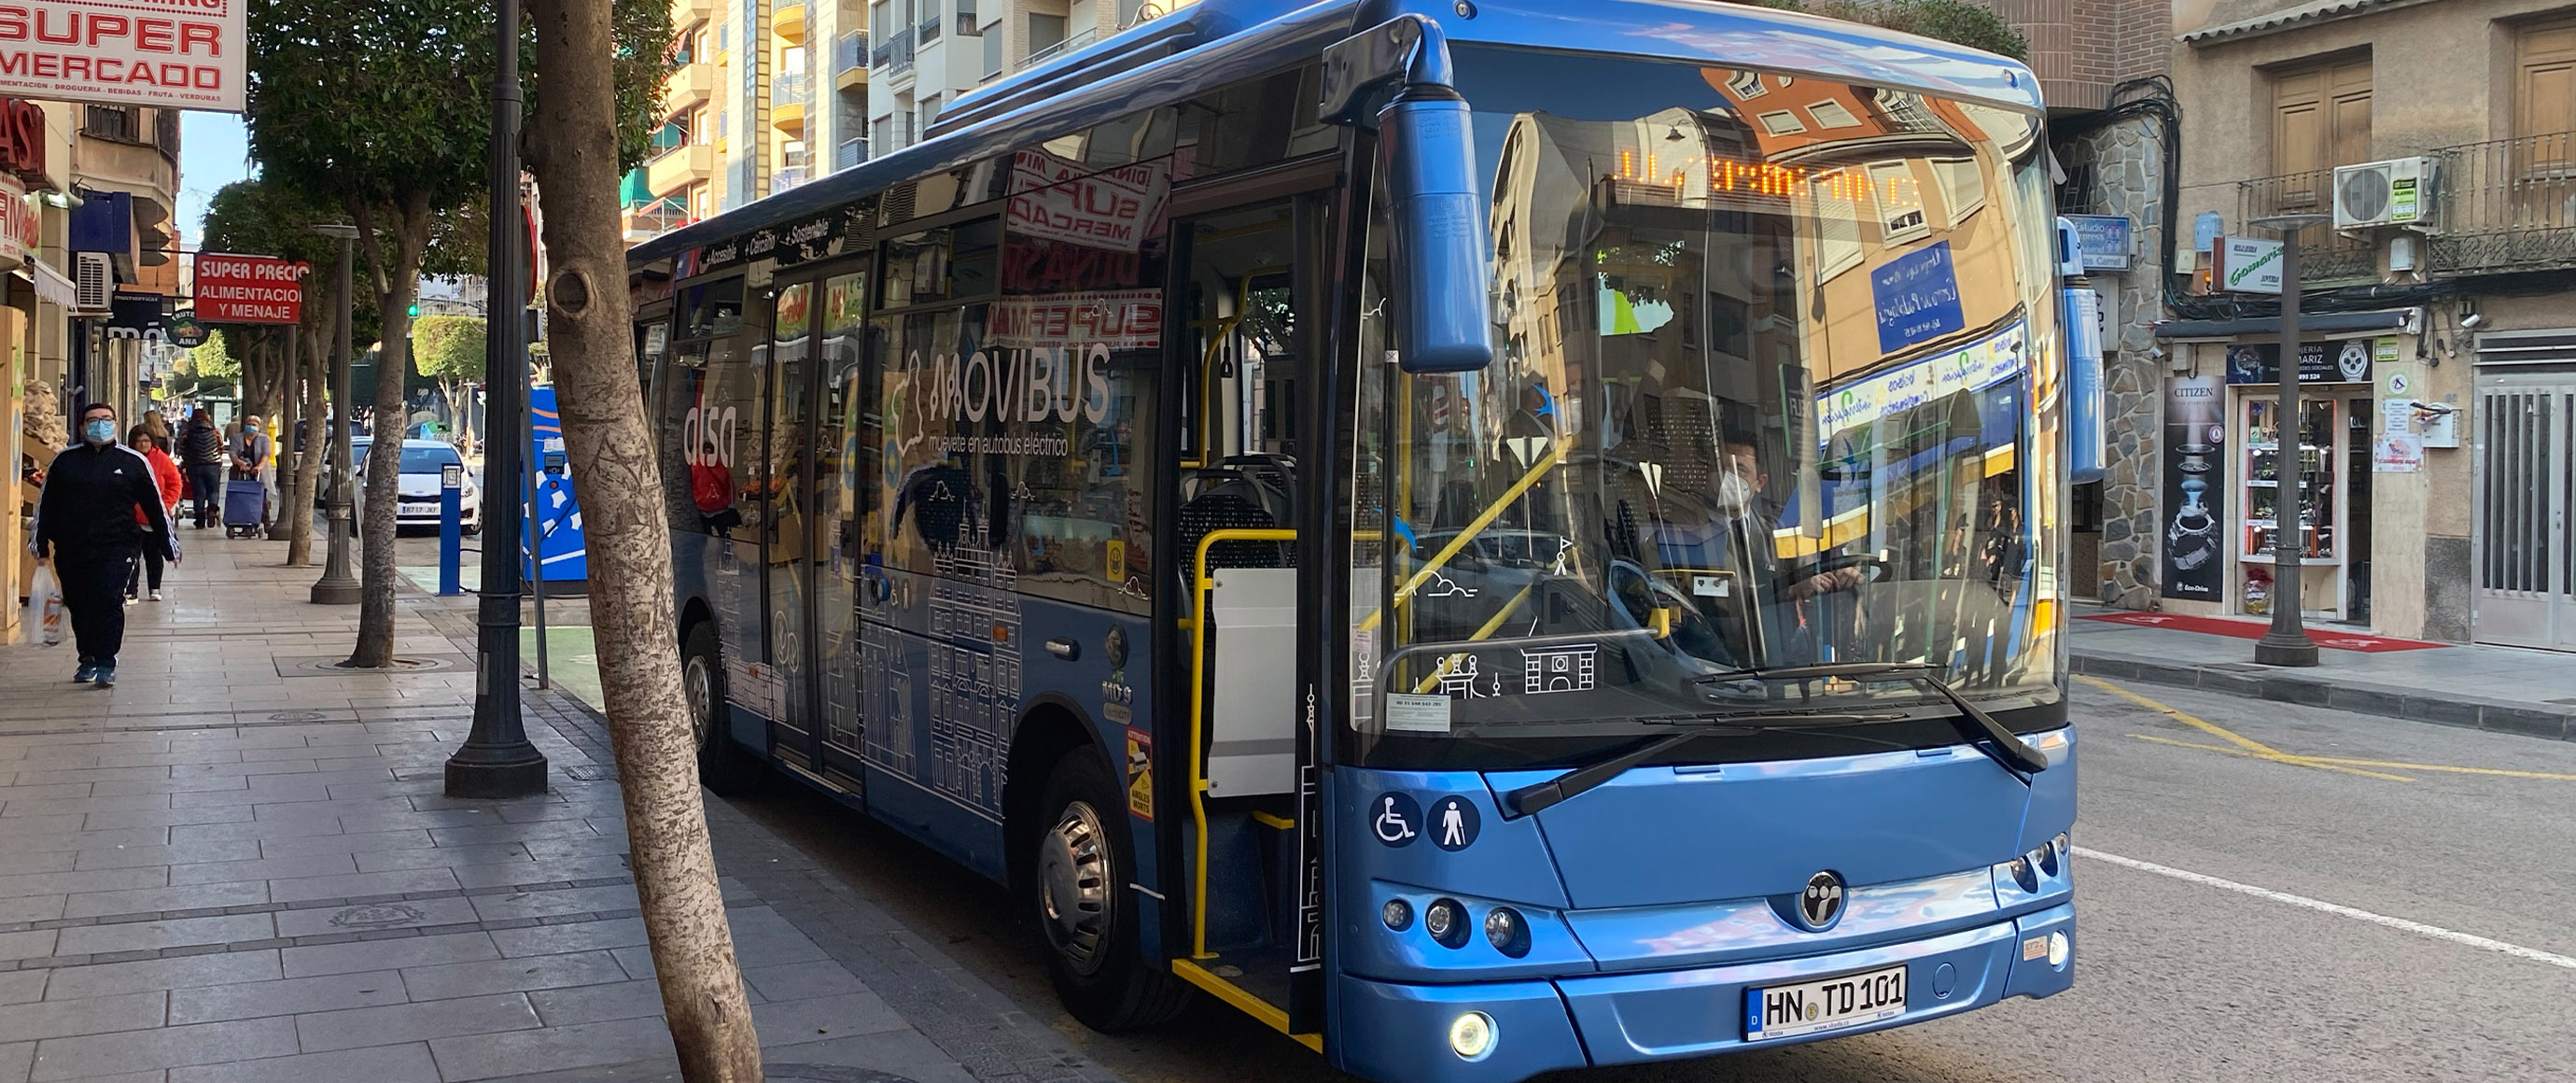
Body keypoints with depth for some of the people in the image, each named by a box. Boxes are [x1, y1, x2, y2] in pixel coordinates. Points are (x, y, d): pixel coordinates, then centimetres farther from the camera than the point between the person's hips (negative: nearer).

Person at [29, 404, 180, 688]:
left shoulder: (133, 461, 3)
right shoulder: (65, 460, 8)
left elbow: (154, 505, 6)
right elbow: (45, 503, 15)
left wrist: (169, 545, 6)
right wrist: (40, 543, 13)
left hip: (115, 548, -3)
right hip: (71, 549, 3)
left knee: (109, 602, -14)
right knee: (79, 607, 10)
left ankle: (106, 664, -9)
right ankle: (88, 660, 25)